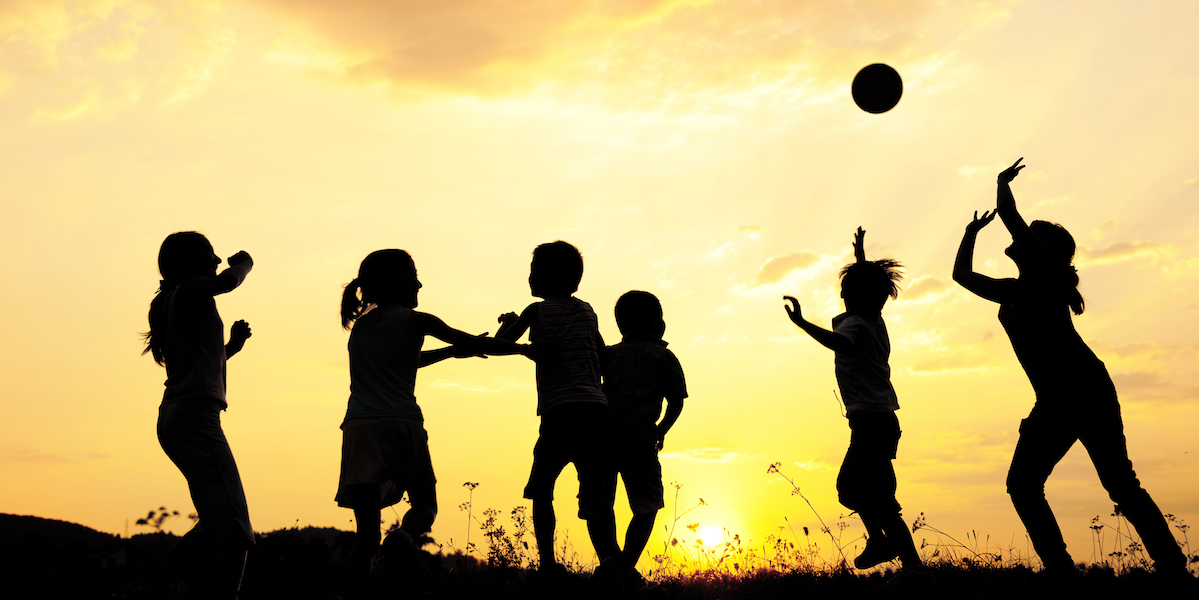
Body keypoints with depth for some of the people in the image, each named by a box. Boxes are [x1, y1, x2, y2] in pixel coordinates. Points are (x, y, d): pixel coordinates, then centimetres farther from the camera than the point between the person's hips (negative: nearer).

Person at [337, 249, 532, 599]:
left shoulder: (360, 324, 21)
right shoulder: (413, 321, 4)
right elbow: (477, 345, 8)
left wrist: (452, 352, 40)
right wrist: (522, 348, 22)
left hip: (359, 428, 4)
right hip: (400, 424, -4)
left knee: (366, 531, 4)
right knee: (424, 502, 12)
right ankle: (406, 535, -22)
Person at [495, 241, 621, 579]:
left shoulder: (538, 311, 5)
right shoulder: (587, 311, 19)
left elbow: (499, 344, 13)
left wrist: (510, 322, 32)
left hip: (560, 411, -4)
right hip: (597, 409, 4)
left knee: (542, 490, 11)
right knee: (595, 494, 0)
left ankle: (548, 564, 3)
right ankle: (609, 559, -19)